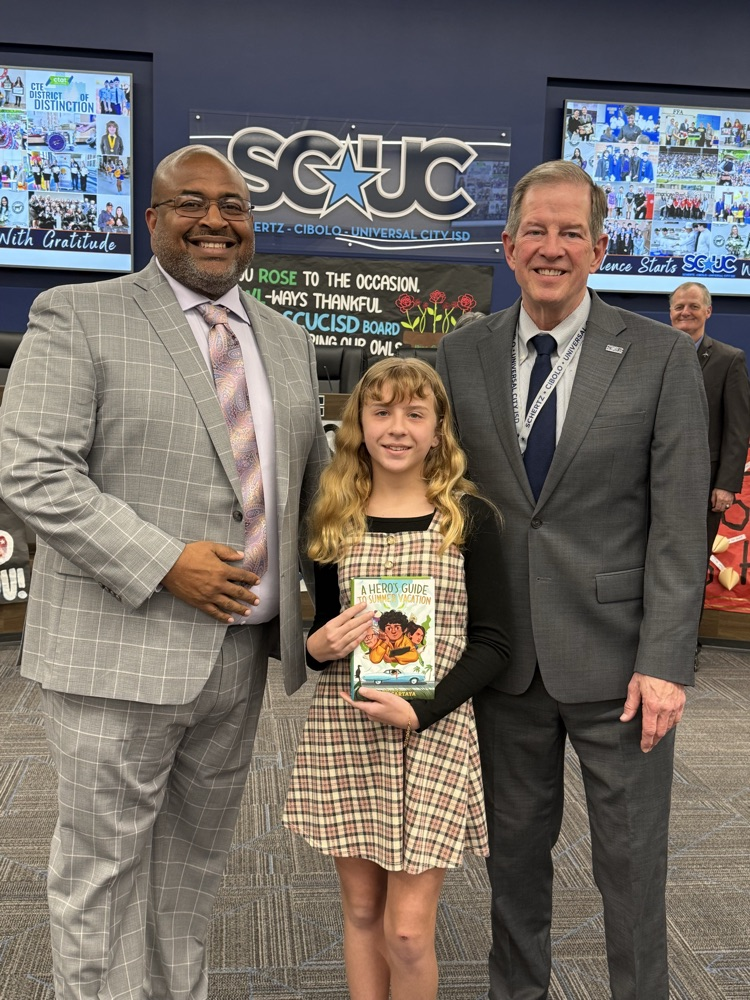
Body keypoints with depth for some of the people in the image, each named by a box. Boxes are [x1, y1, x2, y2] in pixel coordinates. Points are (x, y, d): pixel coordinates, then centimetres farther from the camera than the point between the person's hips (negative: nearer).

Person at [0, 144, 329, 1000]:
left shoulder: (287, 341, 13)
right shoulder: (78, 318, -4)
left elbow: (312, 475, 20)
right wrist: (162, 563, -20)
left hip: (241, 650, 6)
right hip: (121, 649, -5)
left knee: (195, 865, 19)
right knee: (102, 871, 7)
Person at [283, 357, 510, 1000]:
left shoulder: (469, 518, -3)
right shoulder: (334, 523, 5)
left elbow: (491, 642, -3)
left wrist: (419, 711, -15)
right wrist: (318, 646, -8)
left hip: (435, 733, -2)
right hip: (344, 735, 3)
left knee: (408, 931, -1)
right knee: (361, 911, 14)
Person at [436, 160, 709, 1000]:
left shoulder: (662, 358, -4)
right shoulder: (461, 356, 4)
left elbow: (679, 523, -7)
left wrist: (664, 661, -12)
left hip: (615, 655, -2)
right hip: (503, 654, 3)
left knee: (631, 862, 9)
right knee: (514, 846, 17)